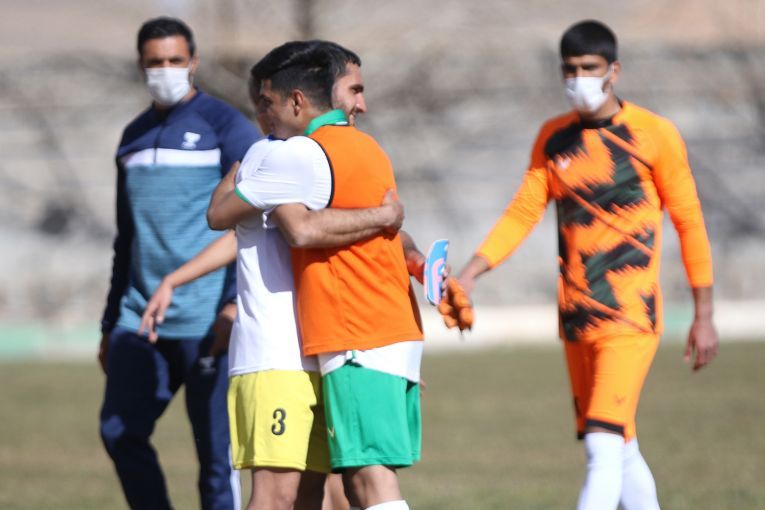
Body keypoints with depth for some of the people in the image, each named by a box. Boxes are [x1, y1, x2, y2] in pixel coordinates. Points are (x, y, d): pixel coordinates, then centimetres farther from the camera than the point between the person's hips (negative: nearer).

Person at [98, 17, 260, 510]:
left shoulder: (226, 127, 0)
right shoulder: (135, 136, 18)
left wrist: (237, 302, -19)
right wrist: (110, 325, 22)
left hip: (206, 323, -6)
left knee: (216, 449, -4)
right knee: (119, 431, -4)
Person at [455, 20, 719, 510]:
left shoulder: (654, 134, -5)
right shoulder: (555, 137, 9)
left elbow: (690, 223, 0)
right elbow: (523, 213, 8)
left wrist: (704, 315, 1)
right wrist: (466, 277, -5)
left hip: (631, 317, -5)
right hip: (576, 317, 5)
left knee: (604, 447, -17)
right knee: (621, 452, 10)